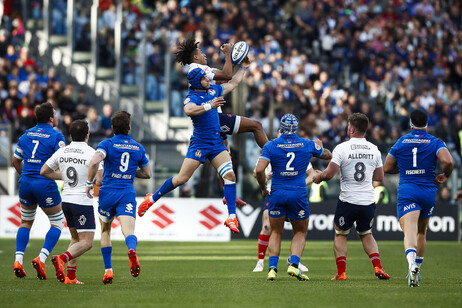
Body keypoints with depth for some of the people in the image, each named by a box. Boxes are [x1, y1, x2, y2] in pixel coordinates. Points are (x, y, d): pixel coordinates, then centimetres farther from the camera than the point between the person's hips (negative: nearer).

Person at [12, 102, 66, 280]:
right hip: (45, 184, -5)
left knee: (26, 222, 22)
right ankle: (41, 258, -8)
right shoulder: (56, 136, -6)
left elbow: (16, 161, 17)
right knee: (58, 223, 10)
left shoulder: (26, 135, 12)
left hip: (25, 183, 5)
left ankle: (18, 260, 6)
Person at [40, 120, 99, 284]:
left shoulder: (61, 152, 4)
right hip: (83, 201, -7)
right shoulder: (92, 153, -12)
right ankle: (61, 258, -29)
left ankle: (70, 276, 8)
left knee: (76, 238, 18)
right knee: (87, 242, -5)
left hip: (66, 200, 7)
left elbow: (44, 171, 9)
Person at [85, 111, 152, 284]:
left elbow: (95, 161, -21)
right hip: (128, 195, 1)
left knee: (105, 231, 20)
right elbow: (148, 173, 18)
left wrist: (90, 183, -9)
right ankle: (132, 250, -51)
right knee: (128, 231, -15)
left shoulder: (107, 144, -2)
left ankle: (108, 270, 17)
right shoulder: (138, 148, 10)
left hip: (108, 193, -1)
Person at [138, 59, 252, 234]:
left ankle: (232, 218, -10)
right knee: (182, 179, -4)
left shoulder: (213, 90, 9)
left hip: (217, 143, 6)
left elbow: (233, 83, 28)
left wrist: (243, 68, 29)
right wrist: (209, 105, -39)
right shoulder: (191, 97, -12)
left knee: (229, 175, -11)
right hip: (199, 143, -6)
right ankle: (152, 198, 18)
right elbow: (189, 110, -36)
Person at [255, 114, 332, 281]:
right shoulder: (307, 144, 2)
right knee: (300, 233, 14)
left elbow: (259, 170, -12)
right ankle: (294, 264, -7)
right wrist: (319, 147, 40)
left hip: (277, 193, 0)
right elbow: (328, 155, 19)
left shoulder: (271, 145, -3)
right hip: (299, 193, 0)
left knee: (276, 233, 13)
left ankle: (272, 267, -1)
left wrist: (263, 188, 4)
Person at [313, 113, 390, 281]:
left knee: (340, 235, 13)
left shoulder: (342, 148, -10)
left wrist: (318, 177, 8)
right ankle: (377, 267, 4)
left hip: (348, 201, -4)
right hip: (368, 201, 4)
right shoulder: (374, 149, 4)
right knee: (366, 234, 21)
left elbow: (329, 174, -13)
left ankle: (341, 272, 5)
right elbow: (379, 177, 12)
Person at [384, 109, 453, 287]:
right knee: (422, 232, 22)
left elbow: (387, 168, 12)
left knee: (409, 232, -17)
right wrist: (445, 176, 4)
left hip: (406, 191, -2)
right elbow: (448, 161, -16)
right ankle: (416, 270, 28)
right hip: (428, 192, 2)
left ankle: (412, 265, -44)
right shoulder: (435, 143, 2)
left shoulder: (401, 142, 6)